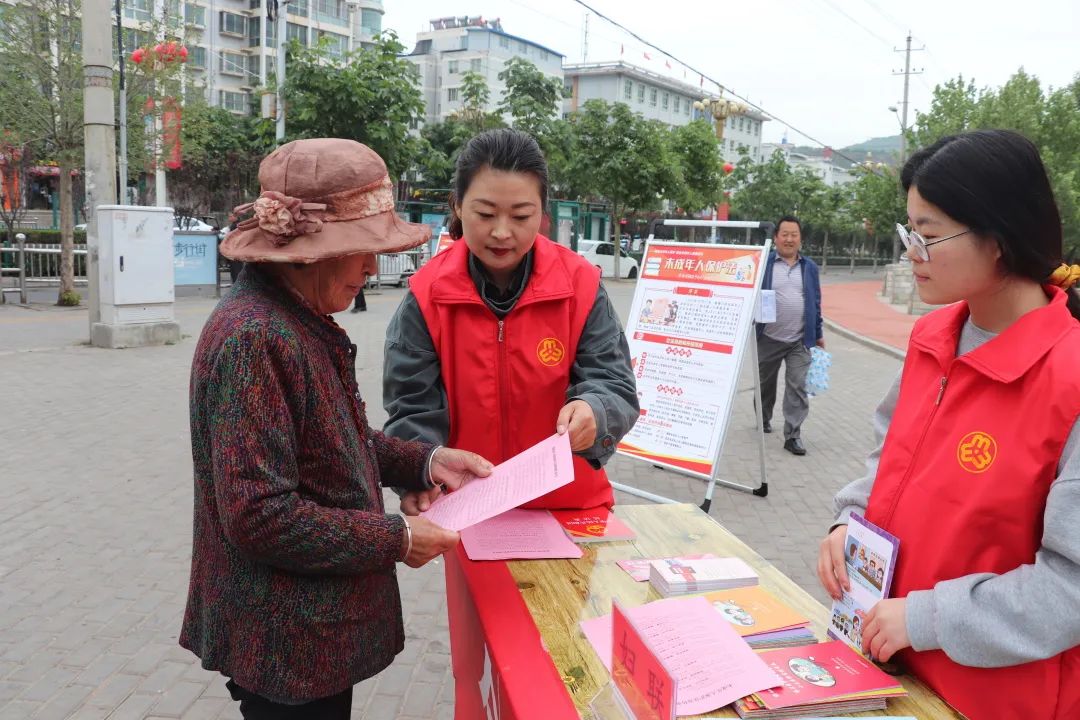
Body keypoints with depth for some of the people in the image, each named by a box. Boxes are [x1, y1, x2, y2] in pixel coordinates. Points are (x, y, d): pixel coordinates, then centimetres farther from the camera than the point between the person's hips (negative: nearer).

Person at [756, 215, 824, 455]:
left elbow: (816, 302, 13)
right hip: (769, 338, -1)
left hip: (800, 341, 1)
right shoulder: (763, 264, -2)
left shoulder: (809, 267, 9)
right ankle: (763, 420, 38)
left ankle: (793, 436, -3)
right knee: (765, 383, 15)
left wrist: (818, 334, 13)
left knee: (798, 387, -6)